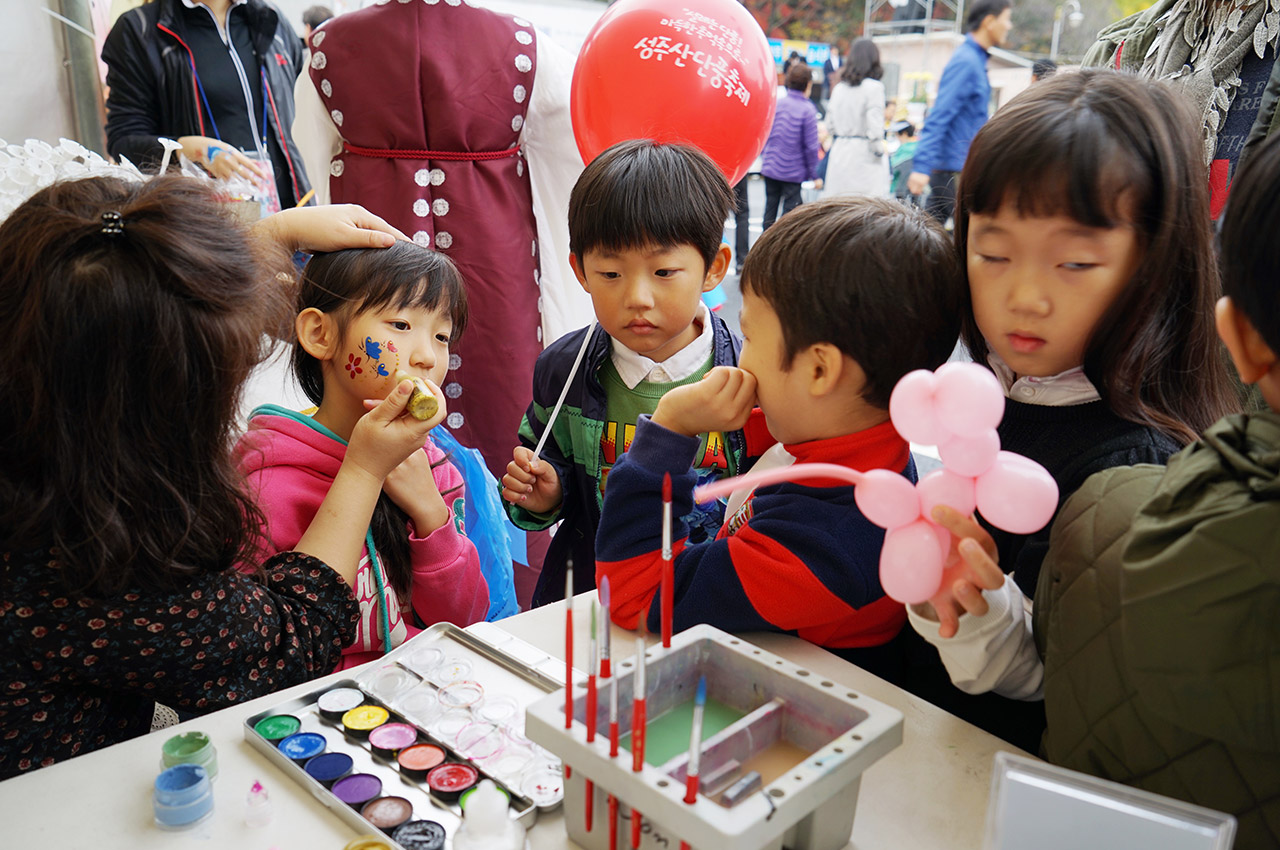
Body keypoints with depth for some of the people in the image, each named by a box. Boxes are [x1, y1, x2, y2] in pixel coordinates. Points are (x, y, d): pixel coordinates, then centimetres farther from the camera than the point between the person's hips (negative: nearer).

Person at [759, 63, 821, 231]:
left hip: (770, 168, 5)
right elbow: (811, 146, -13)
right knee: (789, 212, 3)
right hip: (793, 171, -5)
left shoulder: (776, 104, 2)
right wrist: (813, 174, -4)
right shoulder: (808, 110, -13)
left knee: (770, 212, 14)